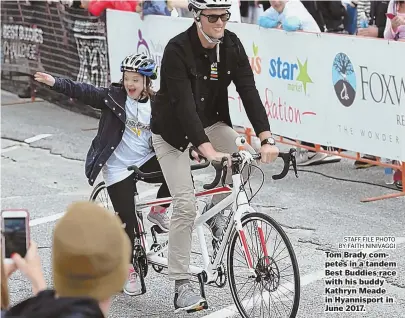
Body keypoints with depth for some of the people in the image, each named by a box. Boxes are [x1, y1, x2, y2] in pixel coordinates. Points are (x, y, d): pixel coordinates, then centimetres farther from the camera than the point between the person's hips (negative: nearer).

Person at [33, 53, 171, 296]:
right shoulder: (114, 97, -6)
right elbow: (83, 91, -13)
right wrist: (54, 82, -26)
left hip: (145, 162, 3)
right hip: (118, 167, -3)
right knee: (128, 220, -4)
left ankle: (158, 211, 4)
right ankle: (128, 269, 15)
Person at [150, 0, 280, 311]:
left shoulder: (231, 45, -12)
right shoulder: (178, 49, -28)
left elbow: (249, 92, -18)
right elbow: (184, 104, -35)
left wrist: (266, 139, -32)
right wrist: (209, 152, -46)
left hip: (210, 122, 6)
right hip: (173, 130, -6)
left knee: (245, 151, -21)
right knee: (185, 205, -13)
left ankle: (218, 211, 4)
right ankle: (181, 284, -3)